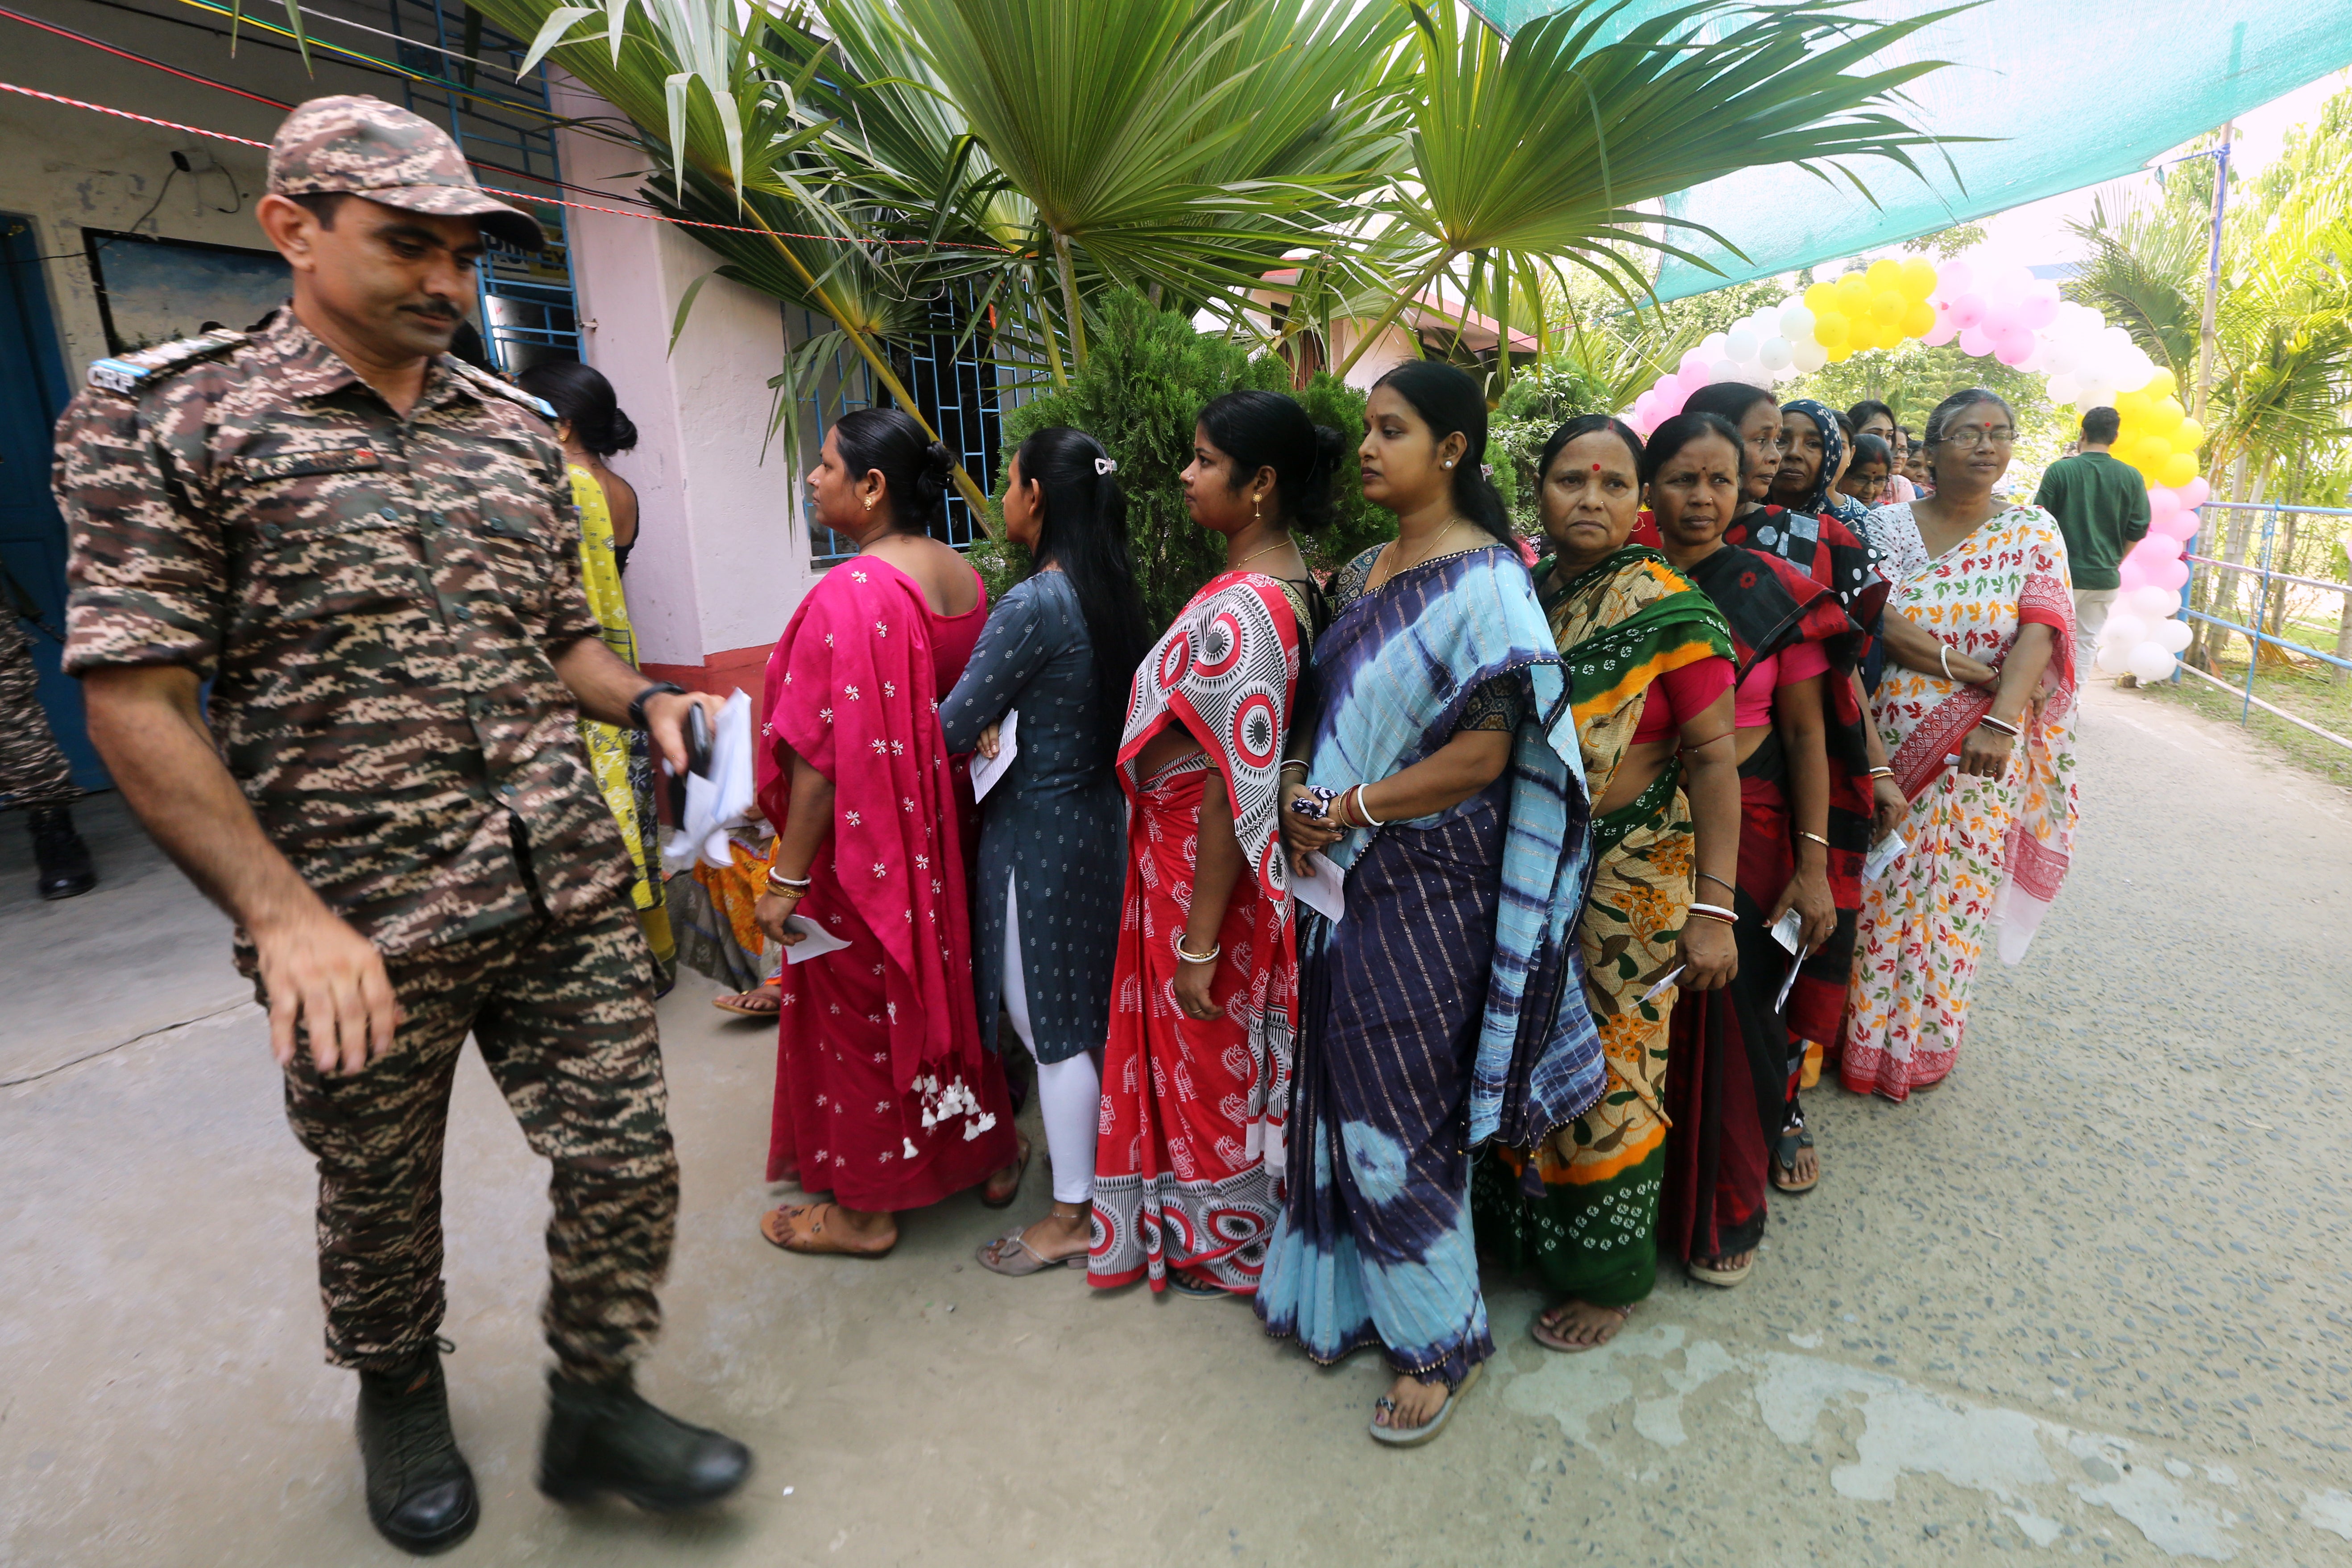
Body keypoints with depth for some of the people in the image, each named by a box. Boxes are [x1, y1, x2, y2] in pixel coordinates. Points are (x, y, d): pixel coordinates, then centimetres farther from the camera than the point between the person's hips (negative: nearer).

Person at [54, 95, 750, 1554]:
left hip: (570, 894, 4)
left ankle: (594, 1406, 32)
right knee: (381, 1203, 17)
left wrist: (646, 701, -5)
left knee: (629, 1162, 7)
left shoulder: (518, 426, 10)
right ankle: (401, 1403, 47)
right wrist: (284, 914, -19)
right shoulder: (162, 414, -3)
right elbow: (136, 703, -9)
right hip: (361, 929, -3)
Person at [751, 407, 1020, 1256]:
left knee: (860, 1009, 9)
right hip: (945, 835, 8)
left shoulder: (850, 595, -23)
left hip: (863, 840, -8)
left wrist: (787, 876, -16)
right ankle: (989, 1153, 40)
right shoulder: (965, 577, 2)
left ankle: (865, 1209, 28)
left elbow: (825, 755, -24)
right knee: (949, 982, 22)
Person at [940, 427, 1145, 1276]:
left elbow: (952, 728, -18)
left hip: (1040, 830, -8)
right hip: (1097, 814, 8)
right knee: (1084, 1004, 22)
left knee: (1050, 1024, 5)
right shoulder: (1110, 593, 3)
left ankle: (1071, 1215, 20)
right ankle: (1090, 1148, 40)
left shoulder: (1030, 606, -22)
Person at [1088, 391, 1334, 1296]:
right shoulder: (1288, 584, 4)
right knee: (1226, 1048, 24)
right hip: (1186, 855, 9)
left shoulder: (1240, 611, -26)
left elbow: (1232, 788, -27)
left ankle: (1221, 1243, 35)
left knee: (1208, 1052, 11)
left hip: (1205, 869, -9)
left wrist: (1199, 939, -21)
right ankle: (1228, 1223, 45)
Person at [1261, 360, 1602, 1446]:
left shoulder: (1484, 583, -13)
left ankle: (1442, 1334, 26)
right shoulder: (1363, 574, 11)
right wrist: (1306, 792, -2)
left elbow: (1483, 755, -18)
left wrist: (1349, 811, -15)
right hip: (1349, 874, 7)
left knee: (1402, 1105, 4)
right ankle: (1360, 1294, 36)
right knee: (1350, 1089, 16)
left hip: (1426, 882, -7)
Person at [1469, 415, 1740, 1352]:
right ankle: (1522, 1230, 39)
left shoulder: (1669, 609, -10)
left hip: (1627, 879, -4)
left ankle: (1607, 1273, 30)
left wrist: (1714, 909, -18)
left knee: (1607, 1073, 6)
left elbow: (1711, 757, -13)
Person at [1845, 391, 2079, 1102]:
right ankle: (1863, 1034, 26)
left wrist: (2001, 721, -26)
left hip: (1977, 757, 0)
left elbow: (2041, 631, -12)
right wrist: (1949, 659, -14)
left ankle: (1923, 1042, 27)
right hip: (1885, 747, 1)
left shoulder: (2032, 531, 1)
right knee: (1874, 889, 7)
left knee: (1951, 893, 7)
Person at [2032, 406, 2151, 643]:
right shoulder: (2131, 477, 0)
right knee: (2088, 641, 10)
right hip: (2105, 578, 3)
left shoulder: (2059, 470, -9)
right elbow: (2138, 530, 2)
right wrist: (2114, 559, 18)